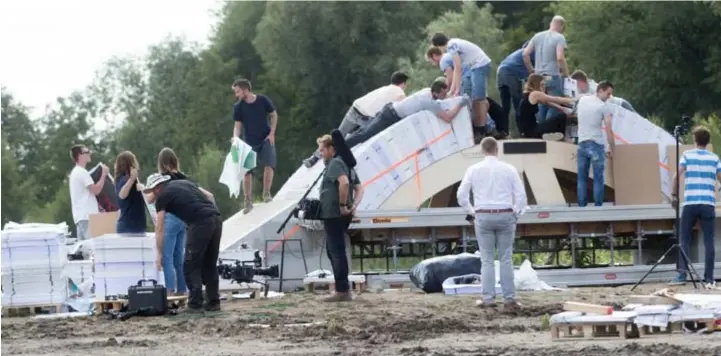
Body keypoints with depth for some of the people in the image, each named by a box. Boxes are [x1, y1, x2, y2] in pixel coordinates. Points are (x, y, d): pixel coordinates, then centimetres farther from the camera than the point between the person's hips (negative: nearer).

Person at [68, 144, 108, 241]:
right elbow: (96, 190, -16)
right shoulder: (82, 172, -11)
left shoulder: (75, 172, 22)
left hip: (80, 216, 10)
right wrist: (104, 174, -8)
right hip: (87, 216, -10)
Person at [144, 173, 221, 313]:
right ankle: (213, 302, 18)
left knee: (191, 266, 4)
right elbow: (209, 197, 22)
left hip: (200, 223, -7)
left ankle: (195, 304, 1)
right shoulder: (185, 183, 27)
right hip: (216, 219, 7)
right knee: (210, 264, 17)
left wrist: (159, 254, 12)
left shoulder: (163, 196, 9)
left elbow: (160, 229, 8)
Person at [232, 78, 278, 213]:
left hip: (266, 140, -1)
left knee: (269, 165, -19)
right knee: (247, 172, -3)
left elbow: (274, 115, 3)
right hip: (249, 143, 1)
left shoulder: (263, 100, -9)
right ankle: (248, 201, 7)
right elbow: (238, 125, -4)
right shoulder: (238, 107, -7)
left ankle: (266, 193, -2)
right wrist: (235, 139, -23)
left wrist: (272, 133, -5)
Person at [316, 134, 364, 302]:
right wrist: (354, 205, 4)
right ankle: (343, 288, 19)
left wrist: (342, 205, -23)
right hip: (342, 216, 10)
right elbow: (359, 189, 19)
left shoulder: (335, 164, -11)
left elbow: (344, 182, -30)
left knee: (336, 252, -7)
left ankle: (342, 291, -7)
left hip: (333, 214, -10)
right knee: (333, 250, 18)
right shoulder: (346, 164, 20)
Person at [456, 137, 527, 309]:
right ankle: (509, 298, 1)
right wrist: (515, 215, 9)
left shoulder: (474, 170, 0)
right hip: (505, 216, 0)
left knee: (487, 260, 5)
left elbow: (461, 195, -2)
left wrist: (472, 213, 9)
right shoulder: (509, 169, 0)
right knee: (506, 259, 4)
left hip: (483, 216, 0)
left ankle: (488, 298, 0)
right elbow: (521, 195, -2)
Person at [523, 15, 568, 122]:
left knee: (541, 107, 15)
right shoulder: (559, 38, -8)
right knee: (553, 108, -2)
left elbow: (525, 54, 7)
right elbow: (560, 58, -20)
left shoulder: (537, 36, 10)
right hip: (553, 76, -6)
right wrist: (566, 73, -8)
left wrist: (531, 69, 17)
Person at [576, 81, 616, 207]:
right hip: (596, 145, -5)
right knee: (598, 178, 0)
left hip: (582, 144, 5)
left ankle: (582, 206, 9)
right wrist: (612, 149, 1)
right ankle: (598, 206, -1)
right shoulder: (605, 107, -9)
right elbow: (609, 131, -10)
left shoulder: (582, 100, 8)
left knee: (582, 178, 10)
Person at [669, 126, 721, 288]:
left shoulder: (687, 155, 5)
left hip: (690, 203, -1)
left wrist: (674, 195, 3)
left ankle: (682, 274, -7)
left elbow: (676, 176, -4)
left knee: (684, 239, 6)